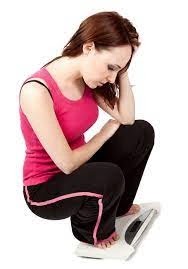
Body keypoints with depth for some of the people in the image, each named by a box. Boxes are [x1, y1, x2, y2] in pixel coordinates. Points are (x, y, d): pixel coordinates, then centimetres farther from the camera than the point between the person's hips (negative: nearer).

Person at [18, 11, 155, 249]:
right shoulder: (37, 91, -32)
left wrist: (122, 71, -15)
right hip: (44, 188, -7)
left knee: (142, 132, -4)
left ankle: (117, 205, 17)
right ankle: (90, 230, 2)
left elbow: (127, 118, -8)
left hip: (76, 170, 8)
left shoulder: (87, 77, -7)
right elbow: (67, 163, -28)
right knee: (109, 177, -33)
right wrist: (105, 133, -13)